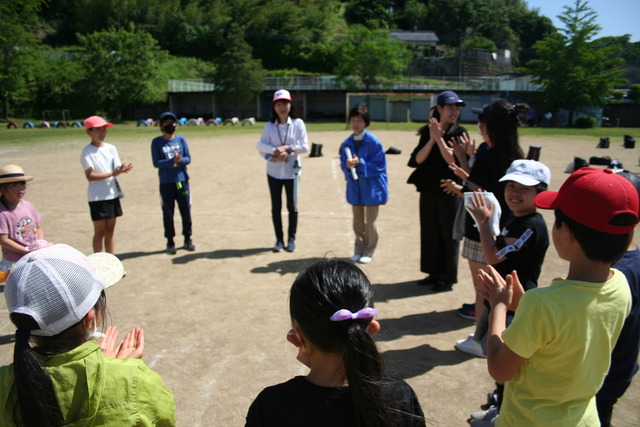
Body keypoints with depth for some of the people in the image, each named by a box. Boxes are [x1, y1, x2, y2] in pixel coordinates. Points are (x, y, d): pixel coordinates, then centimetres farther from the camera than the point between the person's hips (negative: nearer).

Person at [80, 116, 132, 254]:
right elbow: (90, 176, -15)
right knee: (100, 231, 0)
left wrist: (121, 169, -21)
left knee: (110, 230, 12)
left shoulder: (111, 148, 8)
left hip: (112, 194, 5)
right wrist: (112, 173, -22)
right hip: (97, 197, -5)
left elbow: (117, 168, 4)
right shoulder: (87, 152, -9)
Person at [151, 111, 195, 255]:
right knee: (168, 213, 4)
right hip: (166, 183, -2)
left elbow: (188, 159, 3)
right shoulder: (156, 142, -1)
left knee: (186, 211, 6)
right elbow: (156, 163, -7)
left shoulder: (181, 140, 5)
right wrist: (172, 161, -21)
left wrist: (180, 160, -19)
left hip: (182, 180, 2)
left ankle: (187, 239, 21)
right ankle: (170, 242, 17)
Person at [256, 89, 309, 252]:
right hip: (274, 172, 2)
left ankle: (291, 239, 19)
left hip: (292, 171, -1)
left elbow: (305, 147, -6)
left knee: (292, 207, 5)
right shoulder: (269, 126, 0)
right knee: (276, 207, 8)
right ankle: (279, 239, 21)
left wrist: (287, 148, -19)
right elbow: (261, 147, -3)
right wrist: (274, 156, -20)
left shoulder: (298, 123, -4)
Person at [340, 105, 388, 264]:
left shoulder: (373, 142, -12)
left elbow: (379, 165, -11)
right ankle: (359, 250, 29)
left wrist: (360, 163, -22)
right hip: (355, 187, 4)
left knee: (370, 222, 4)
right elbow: (343, 163, 6)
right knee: (357, 222, 13)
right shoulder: (347, 143, 2)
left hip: (371, 187, -4)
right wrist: (348, 165, -18)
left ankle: (369, 251, 21)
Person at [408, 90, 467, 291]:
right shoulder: (427, 132, 6)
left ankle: (448, 278, 16)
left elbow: (453, 160, -16)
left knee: (449, 234, 3)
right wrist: (431, 139, -14)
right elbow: (417, 159, -4)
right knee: (430, 232, 12)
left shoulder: (459, 133, -4)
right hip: (429, 189, 4)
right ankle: (435, 272, 28)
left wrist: (439, 138, -16)